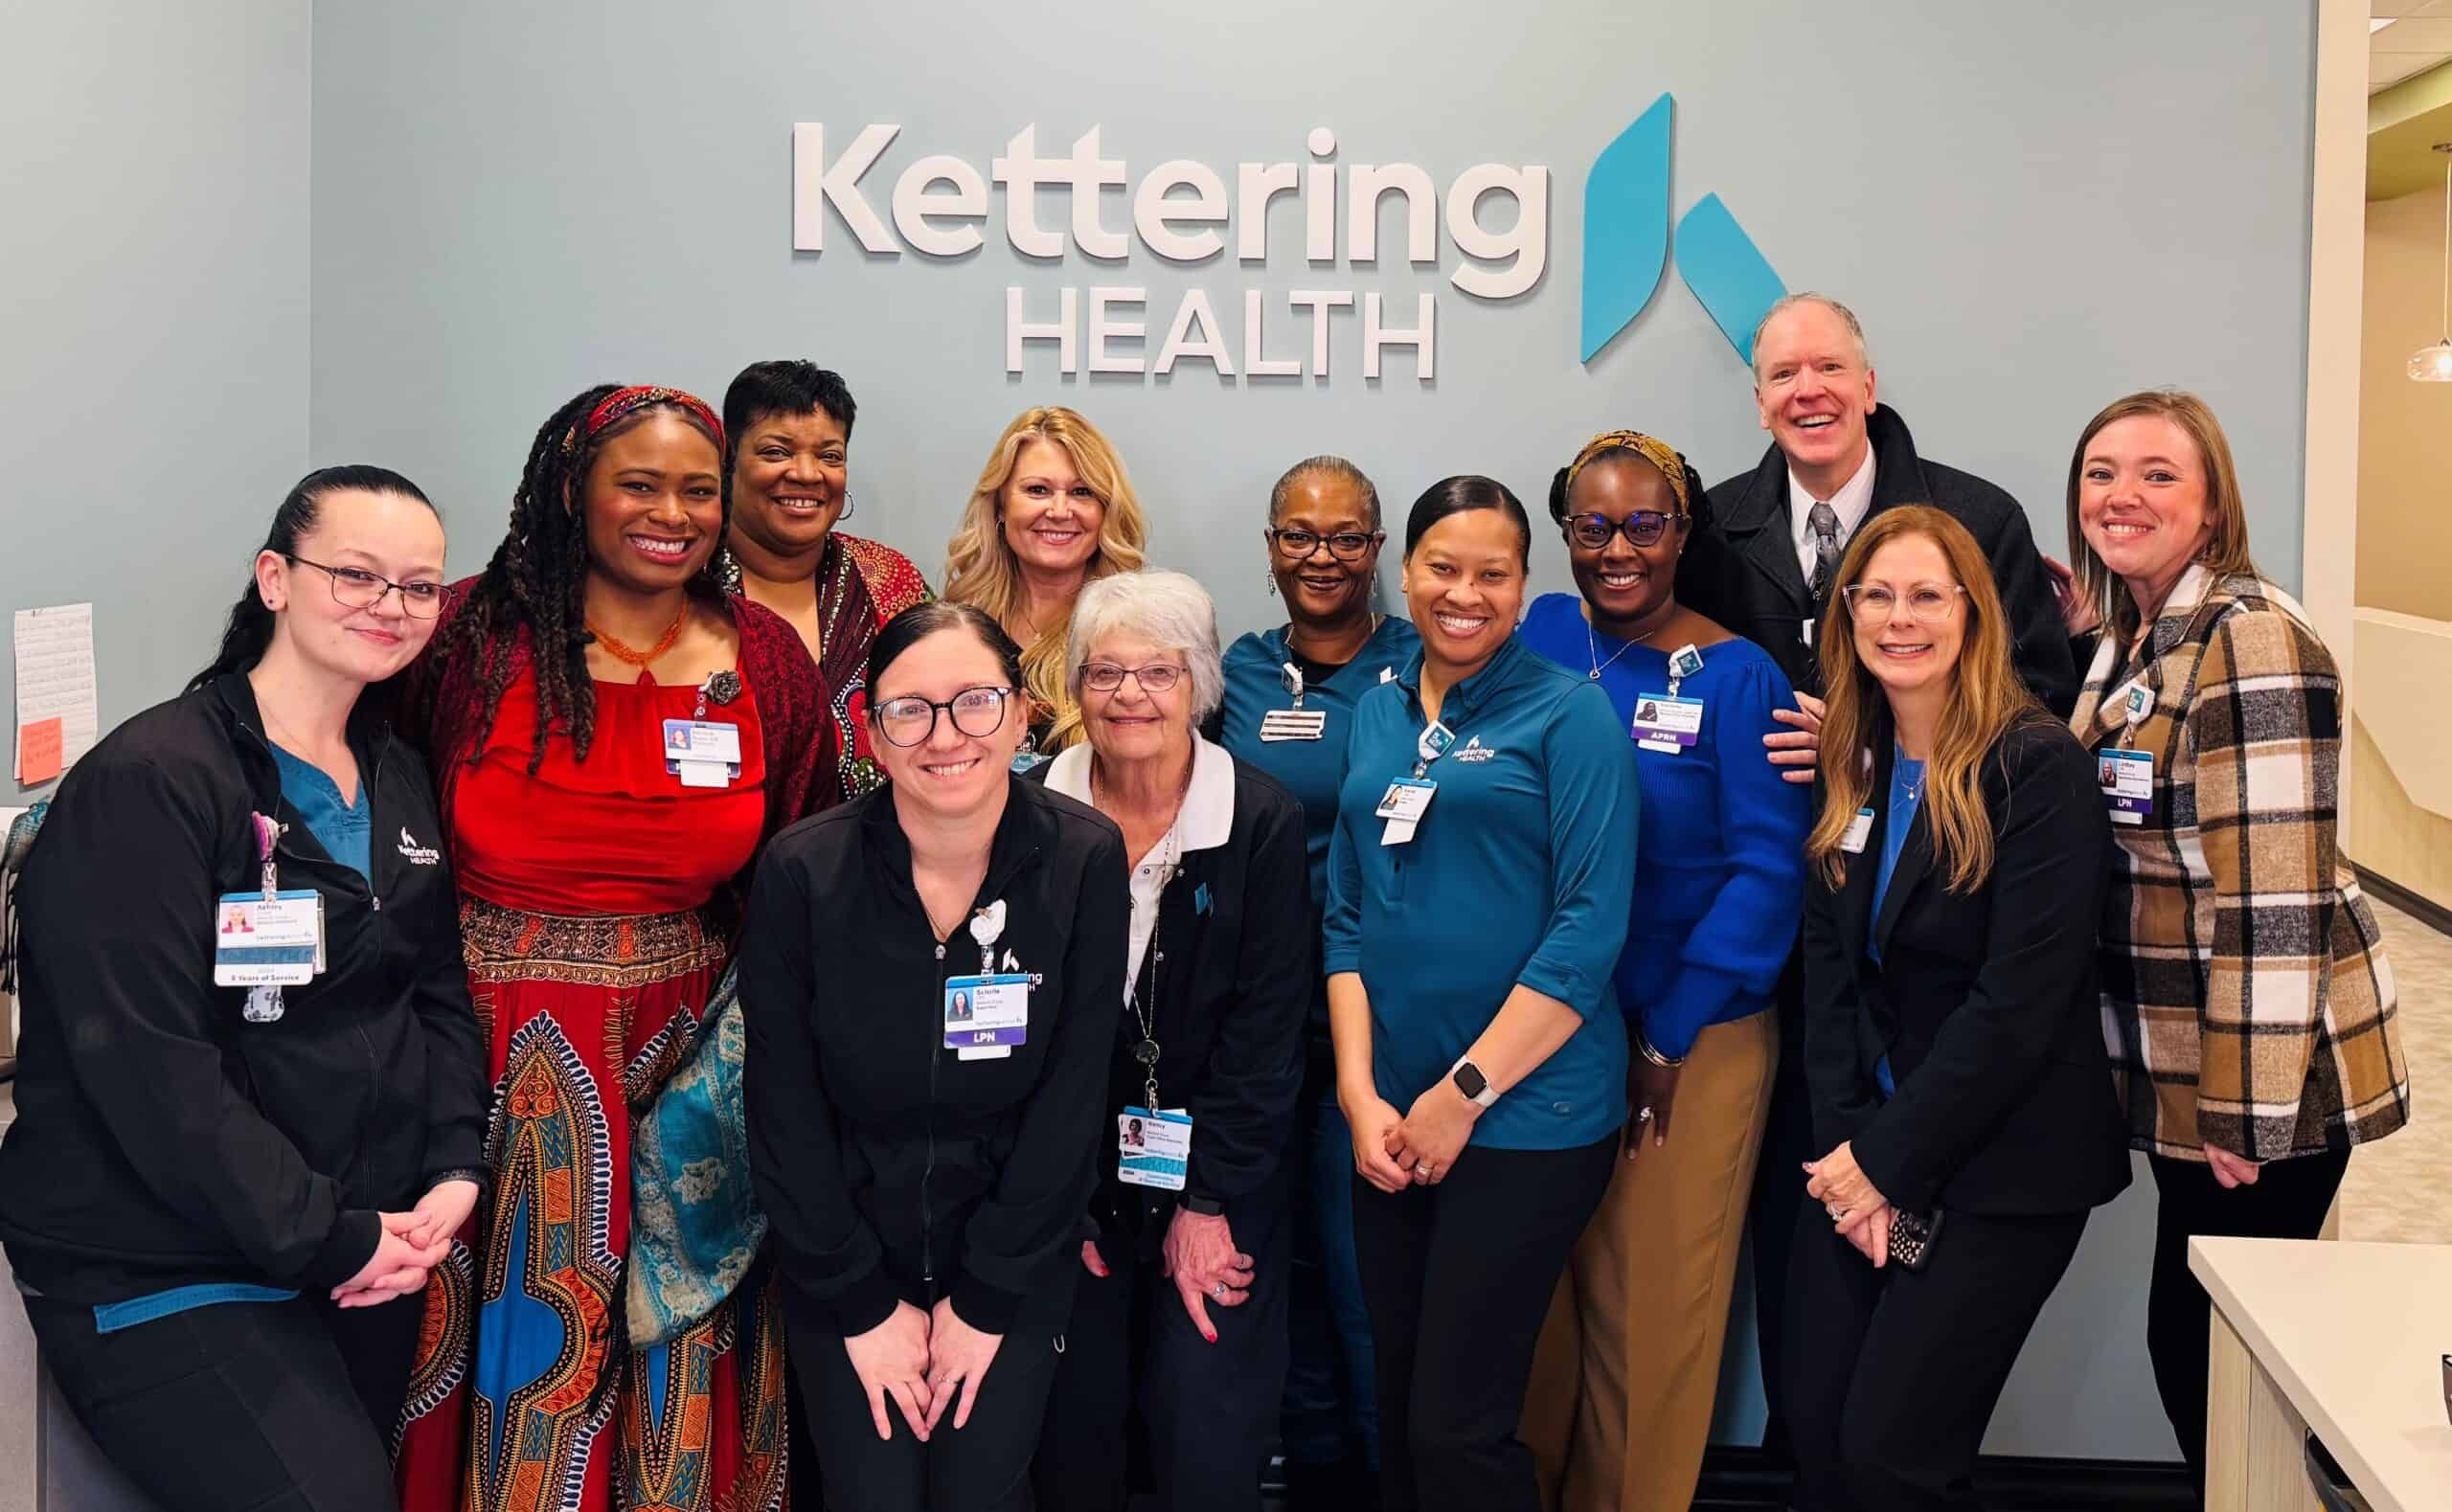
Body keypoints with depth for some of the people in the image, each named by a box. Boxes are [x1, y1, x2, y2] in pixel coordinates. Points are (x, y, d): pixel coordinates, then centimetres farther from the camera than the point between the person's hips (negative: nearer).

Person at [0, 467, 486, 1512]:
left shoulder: (397, 782, 11)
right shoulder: (149, 780, -14)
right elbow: (147, 1064, -20)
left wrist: (455, 1171, -4)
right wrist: (328, 1238, -17)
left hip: (372, 1255, 8)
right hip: (166, 1278, -7)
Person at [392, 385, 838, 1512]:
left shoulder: (765, 659, 3)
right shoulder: (473, 635, -6)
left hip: (693, 1057, 2)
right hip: (507, 1052, -2)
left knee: (680, 1359, 11)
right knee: (527, 1337, 6)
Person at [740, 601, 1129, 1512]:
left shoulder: (1084, 861, -13)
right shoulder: (801, 873, -15)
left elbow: (1071, 1096, -10)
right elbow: (785, 1112, -9)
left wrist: (985, 1300, -9)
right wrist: (864, 1305, -8)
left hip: (1017, 1262, 0)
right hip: (845, 1257, 0)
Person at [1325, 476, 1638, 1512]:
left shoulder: (1568, 713, -5)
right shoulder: (1377, 716, 11)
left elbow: (1591, 928, -12)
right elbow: (1346, 917, 11)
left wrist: (1466, 1092, -14)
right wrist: (1360, 1094, -1)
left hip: (1524, 1114, -5)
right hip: (1393, 1118, 5)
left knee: (1456, 1428, -2)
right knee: (1397, 1414, 13)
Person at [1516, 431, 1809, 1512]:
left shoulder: (1737, 676, -6)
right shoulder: (1543, 637, 4)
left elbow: (1768, 869, -9)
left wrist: (1667, 1043, -12)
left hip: (1692, 1040, -3)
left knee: (1651, 1306, 5)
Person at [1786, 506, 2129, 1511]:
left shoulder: (2038, 765, -14)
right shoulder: (1849, 768, 6)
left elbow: (2021, 1001, -18)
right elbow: (1829, 974, 4)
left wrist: (1890, 1160, -14)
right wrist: (1846, 1147, -8)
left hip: (2000, 1168, -5)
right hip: (1864, 1159, 6)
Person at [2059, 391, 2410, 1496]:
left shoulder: (2249, 642, -18)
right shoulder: (2129, 641, 11)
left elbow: (2272, 892, -22)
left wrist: (2246, 1107, -22)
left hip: (2260, 1081, -8)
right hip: (2188, 1072, 9)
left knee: (2209, 1350, 0)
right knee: (2195, 1346, 16)